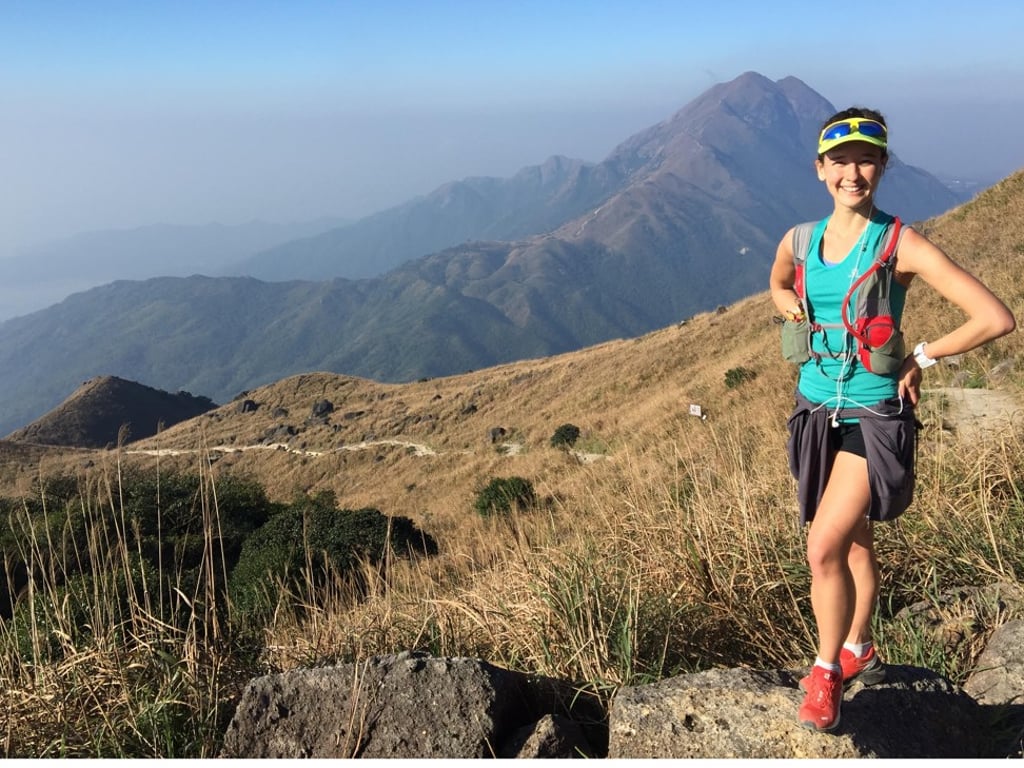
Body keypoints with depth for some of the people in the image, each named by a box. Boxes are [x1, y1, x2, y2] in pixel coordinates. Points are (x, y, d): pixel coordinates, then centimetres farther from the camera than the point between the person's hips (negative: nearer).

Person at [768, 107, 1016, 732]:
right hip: (817, 410, 5)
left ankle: (828, 671, 9)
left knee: (824, 547, -13)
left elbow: (997, 319, -17)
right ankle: (859, 651, 40)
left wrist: (921, 357, -9)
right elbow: (779, 288, 25)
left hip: (875, 416, -5)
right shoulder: (799, 241, 0)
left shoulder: (902, 245, -15)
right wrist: (795, 312, 4)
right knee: (855, 539, 20)